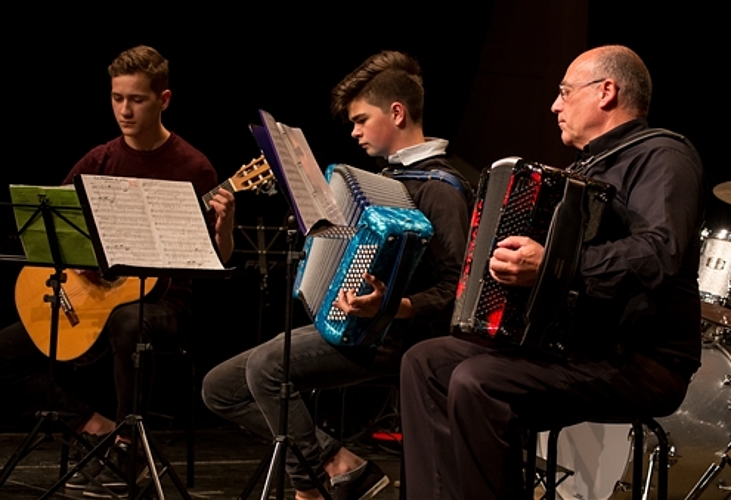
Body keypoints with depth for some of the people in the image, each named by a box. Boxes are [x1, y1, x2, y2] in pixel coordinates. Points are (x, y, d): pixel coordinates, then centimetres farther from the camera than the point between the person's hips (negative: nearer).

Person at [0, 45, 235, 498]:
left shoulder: (191, 167, -7)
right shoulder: (99, 162, 6)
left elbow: (215, 260, -7)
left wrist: (224, 224, -28)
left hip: (161, 297, -5)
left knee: (127, 324, -41)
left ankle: (126, 448, -20)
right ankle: (98, 427, -4)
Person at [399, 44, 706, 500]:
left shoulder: (661, 156, -9)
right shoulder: (593, 167, 22)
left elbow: (660, 253, -29)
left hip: (640, 360, -10)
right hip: (571, 341, 10)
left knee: (477, 382, -28)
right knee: (427, 362, -1)